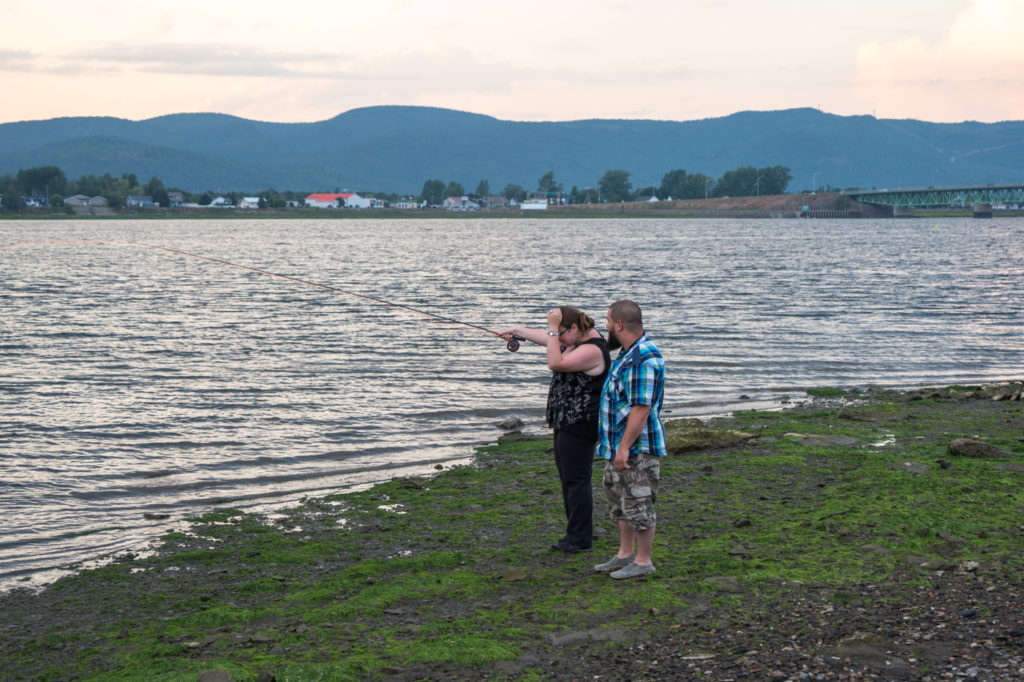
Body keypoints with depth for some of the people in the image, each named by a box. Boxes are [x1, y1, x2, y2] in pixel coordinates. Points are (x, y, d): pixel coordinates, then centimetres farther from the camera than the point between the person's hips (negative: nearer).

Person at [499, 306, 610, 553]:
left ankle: (580, 539, -3)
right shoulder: (583, 337, 11)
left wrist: (554, 328, -24)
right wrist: (517, 330, 32)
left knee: (576, 479, -8)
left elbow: (556, 363, -28)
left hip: (579, 425, -11)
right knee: (569, 479, 14)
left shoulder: (592, 350, -20)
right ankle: (577, 534, 20)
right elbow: (547, 338, 25)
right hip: (567, 422, 11)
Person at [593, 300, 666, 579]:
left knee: (638, 504, -1)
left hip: (638, 448, -11)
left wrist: (625, 447, -26)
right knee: (619, 502, 18)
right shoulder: (628, 352, 11)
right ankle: (625, 555, 29)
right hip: (618, 445, 11)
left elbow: (641, 408, -26)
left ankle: (643, 561, 9)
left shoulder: (645, 359, -23)